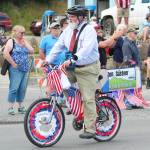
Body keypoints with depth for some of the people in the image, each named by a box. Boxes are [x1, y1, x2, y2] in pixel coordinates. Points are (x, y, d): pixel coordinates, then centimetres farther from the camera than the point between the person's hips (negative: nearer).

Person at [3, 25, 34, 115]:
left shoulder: (24, 42, 19)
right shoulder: (11, 41, -2)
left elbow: (32, 51, 7)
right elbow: (6, 53, -16)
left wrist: (25, 43, 2)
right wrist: (13, 63, -16)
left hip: (25, 69, 6)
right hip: (15, 69, -6)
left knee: (22, 89, 8)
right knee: (14, 88, -9)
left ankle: (21, 106, 16)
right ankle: (11, 107, -4)